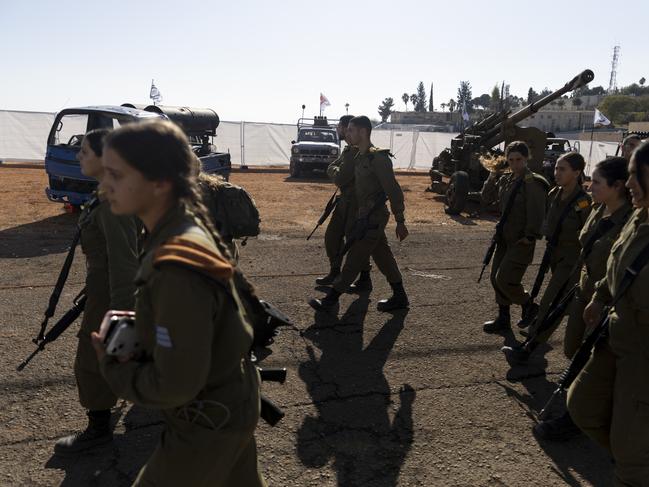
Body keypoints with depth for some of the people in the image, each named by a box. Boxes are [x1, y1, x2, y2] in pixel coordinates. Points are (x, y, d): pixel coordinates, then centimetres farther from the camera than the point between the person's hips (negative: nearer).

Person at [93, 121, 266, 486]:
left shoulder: (178, 269, -34)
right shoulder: (190, 226, -5)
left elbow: (175, 385, -28)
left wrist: (114, 370, -12)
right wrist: (140, 325, -1)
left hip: (210, 425, -8)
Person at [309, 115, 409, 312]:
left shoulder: (378, 158, -17)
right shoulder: (360, 157, 11)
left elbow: (394, 191, -18)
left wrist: (400, 221, -17)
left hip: (373, 218, -9)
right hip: (367, 217, 9)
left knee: (354, 260, -1)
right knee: (384, 258, 14)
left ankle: (331, 298, 7)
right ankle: (399, 297, 24)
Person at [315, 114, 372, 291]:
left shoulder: (358, 151, -19)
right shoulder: (348, 149, 14)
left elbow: (340, 179, -23)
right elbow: (330, 169, 14)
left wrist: (336, 171, -3)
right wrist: (337, 171, -7)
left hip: (357, 202, -10)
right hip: (345, 200, 10)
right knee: (332, 236, 13)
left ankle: (365, 279, 8)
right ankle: (335, 273, 25)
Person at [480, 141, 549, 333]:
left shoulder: (533, 182, -14)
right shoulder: (505, 180, 9)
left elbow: (536, 212, -18)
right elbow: (486, 199, 12)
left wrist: (529, 237, -19)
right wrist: (492, 176, 1)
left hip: (521, 241, -8)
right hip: (504, 238, 8)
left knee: (505, 279, -11)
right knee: (496, 278, 10)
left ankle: (529, 307, 16)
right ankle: (503, 319, 24)